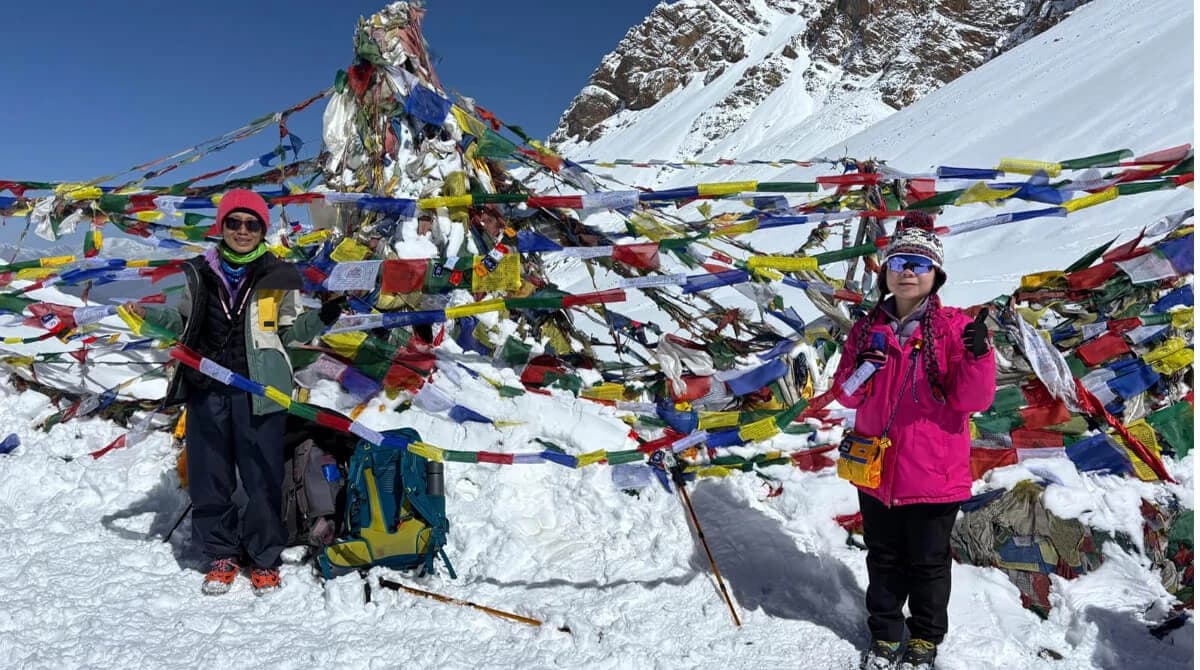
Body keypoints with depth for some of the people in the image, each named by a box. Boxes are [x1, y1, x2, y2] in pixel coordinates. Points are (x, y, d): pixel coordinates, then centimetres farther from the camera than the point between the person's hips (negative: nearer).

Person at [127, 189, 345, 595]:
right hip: (207, 388, 3)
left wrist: (322, 318, -10)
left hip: (258, 390, -2)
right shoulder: (201, 273, 9)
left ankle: (265, 559, 17)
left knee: (263, 478, 1)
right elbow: (186, 323, 20)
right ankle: (221, 557, 24)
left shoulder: (278, 277, 3)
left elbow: (289, 332, 7)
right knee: (208, 478, 8)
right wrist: (152, 315, 3)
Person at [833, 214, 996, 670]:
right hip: (877, 470, 3)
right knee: (884, 559, 18)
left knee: (928, 562, 15)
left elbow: (973, 400, -13)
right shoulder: (868, 328, 1)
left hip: (933, 474, -3)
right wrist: (862, 372, -17)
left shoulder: (954, 327, -8)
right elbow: (848, 396, 4)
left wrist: (978, 356, -30)